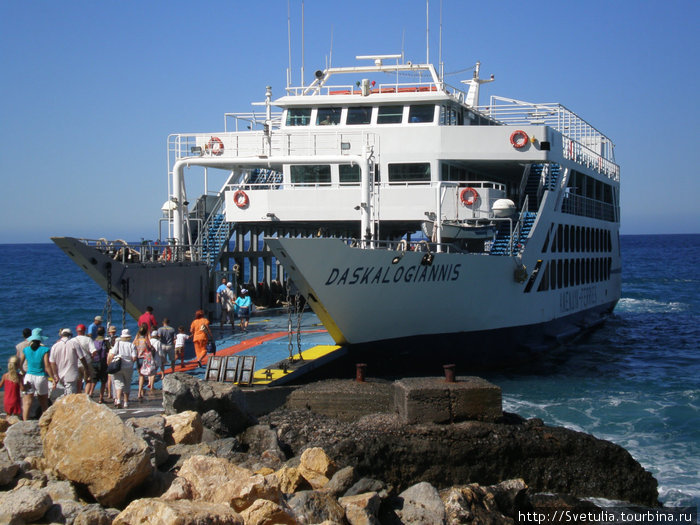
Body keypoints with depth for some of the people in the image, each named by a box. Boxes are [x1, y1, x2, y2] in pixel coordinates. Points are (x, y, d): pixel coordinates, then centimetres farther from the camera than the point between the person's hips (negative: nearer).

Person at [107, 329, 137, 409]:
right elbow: (134, 358, -6)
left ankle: (118, 400, -24)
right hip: (128, 367, 1)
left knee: (119, 384, -3)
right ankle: (126, 402, 17)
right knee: (127, 385, 13)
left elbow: (112, 355, -7)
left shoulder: (117, 343, 1)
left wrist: (108, 363, 6)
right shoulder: (132, 345, 1)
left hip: (117, 367, -1)